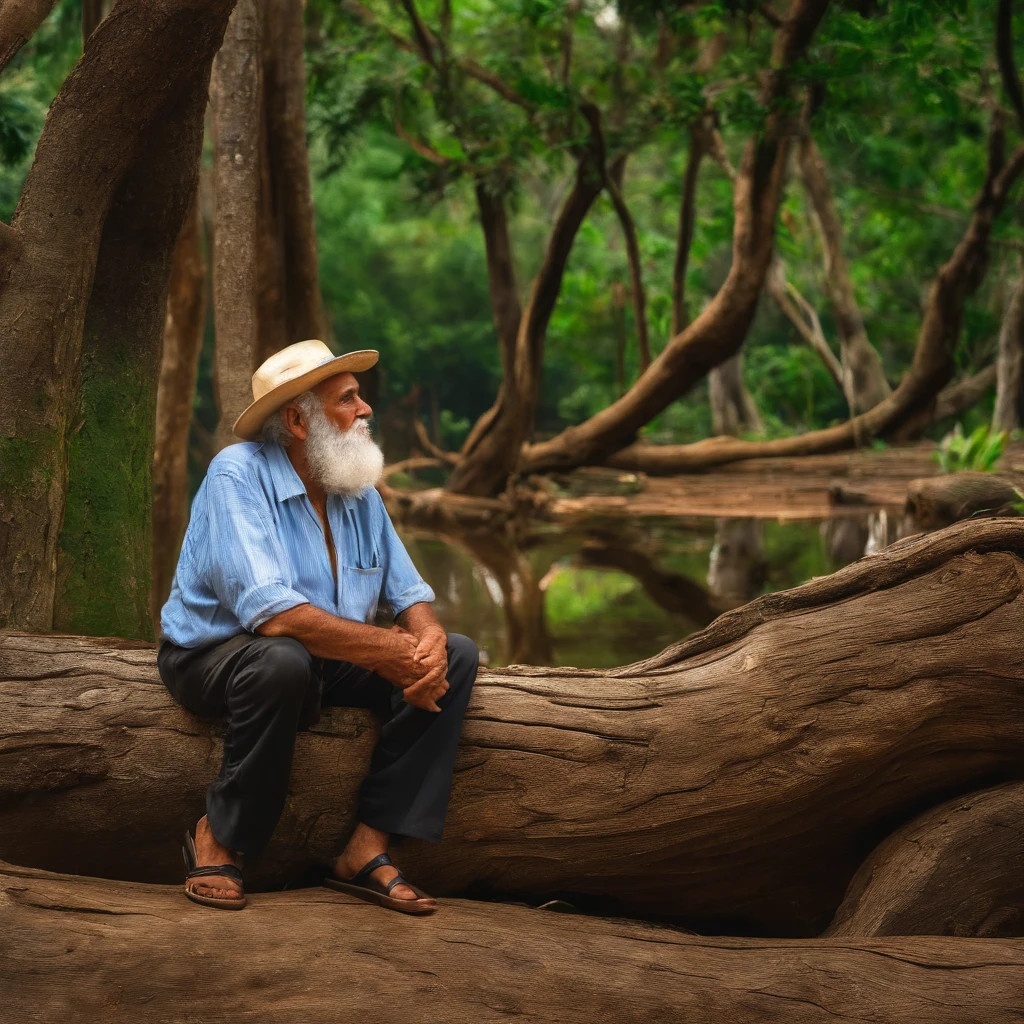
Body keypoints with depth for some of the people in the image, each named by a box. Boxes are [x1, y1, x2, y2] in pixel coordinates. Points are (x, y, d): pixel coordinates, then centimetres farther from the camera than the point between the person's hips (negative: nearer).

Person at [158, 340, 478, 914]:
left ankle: (368, 848, -15)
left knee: (457, 656, -9)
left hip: (325, 661, 7)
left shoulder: (359, 492, 3)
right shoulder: (238, 475, -20)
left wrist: (428, 643, -22)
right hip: (214, 656, -7)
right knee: (283, 662, -41)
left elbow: (409, 592, 4)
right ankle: (219, 839, -17)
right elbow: (270, 612, -32)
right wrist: (389, 650, -33)